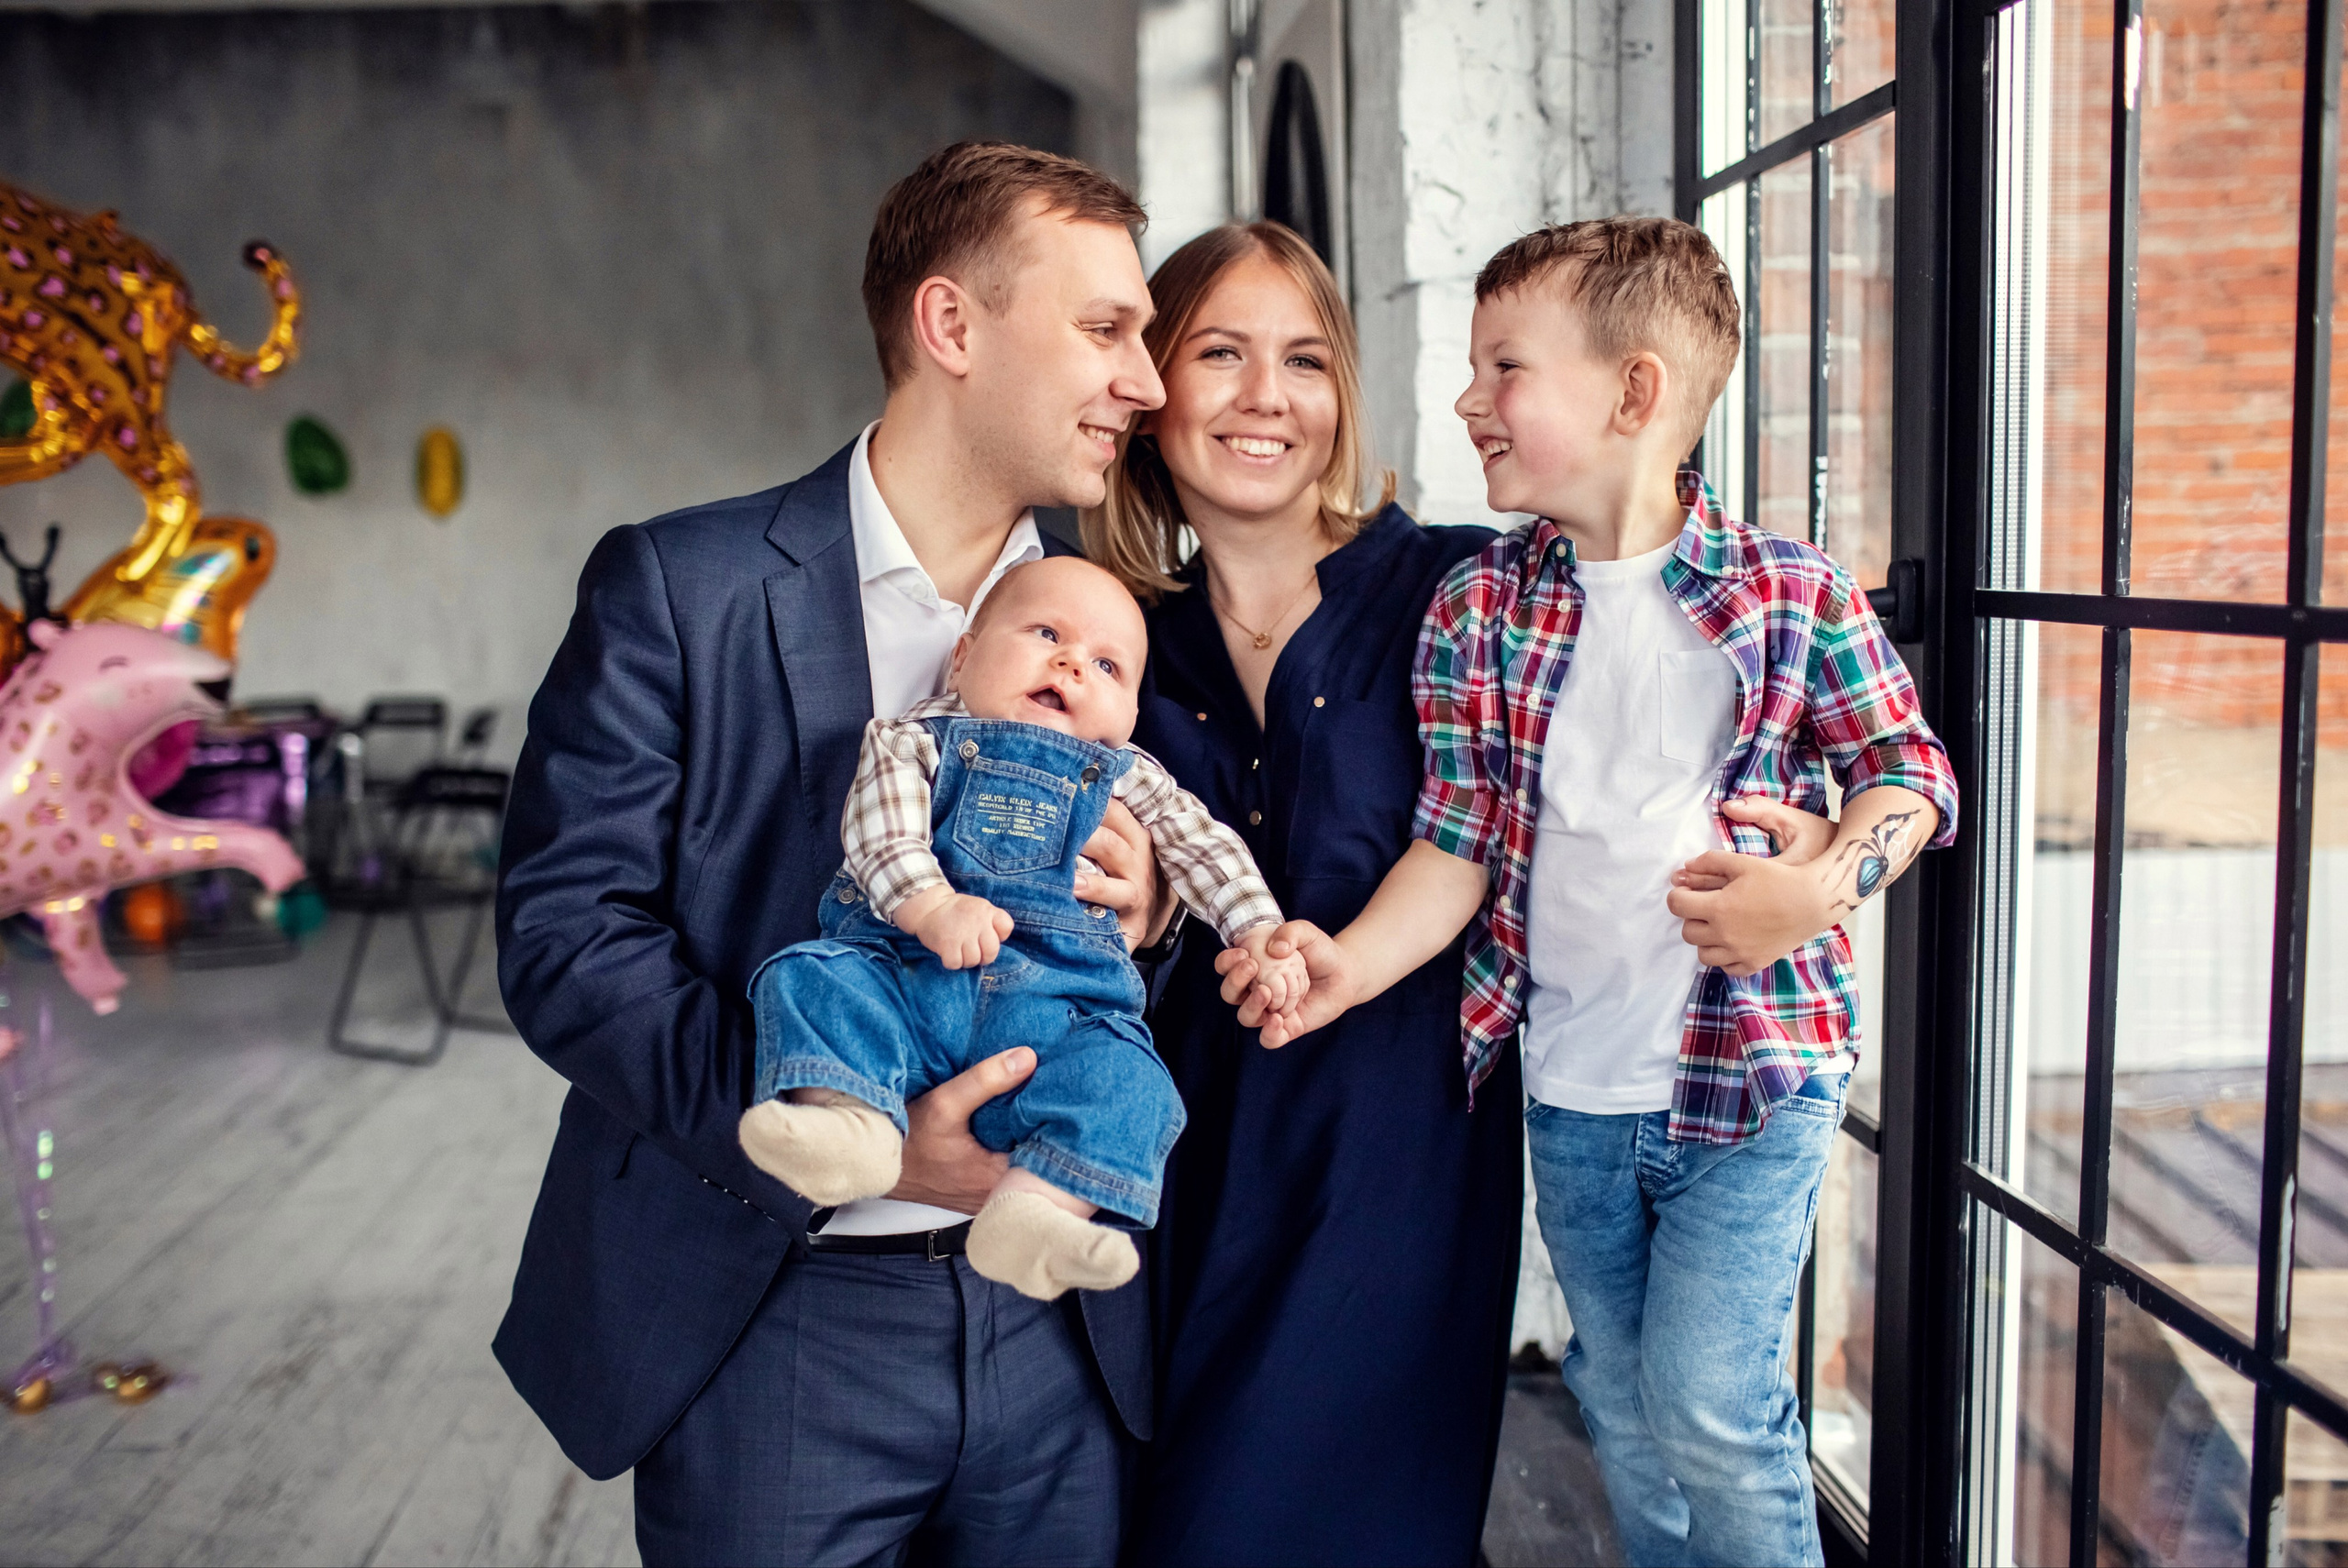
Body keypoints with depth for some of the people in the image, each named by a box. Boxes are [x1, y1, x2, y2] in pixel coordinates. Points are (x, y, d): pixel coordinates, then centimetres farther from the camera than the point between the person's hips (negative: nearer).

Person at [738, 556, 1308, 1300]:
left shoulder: (1127, 779, 25)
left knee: (1121, 1073, -28)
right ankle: (849, 1115, -46)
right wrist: (931, 904, -19)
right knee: (814, 978, -27)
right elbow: (878, 826, 0)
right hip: (902, 967, 0)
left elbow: (1207, 847, 19)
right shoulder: (913, 738, 17)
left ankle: (1029, 1209, -44)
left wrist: (1262, 936, 2)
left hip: (1051, 1003, 0)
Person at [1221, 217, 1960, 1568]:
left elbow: (1910, 768, 1)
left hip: (1752, 1070, -3)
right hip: (1569, 1090, 4)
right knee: (1626, 1420, 17)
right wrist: (1353, 963, -21)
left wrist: (1831, 876, -19)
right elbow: (1459, 842, -5)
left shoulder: (1794, 593, -7)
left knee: (1709, 1407, -7)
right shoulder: (1479, 608, -2)